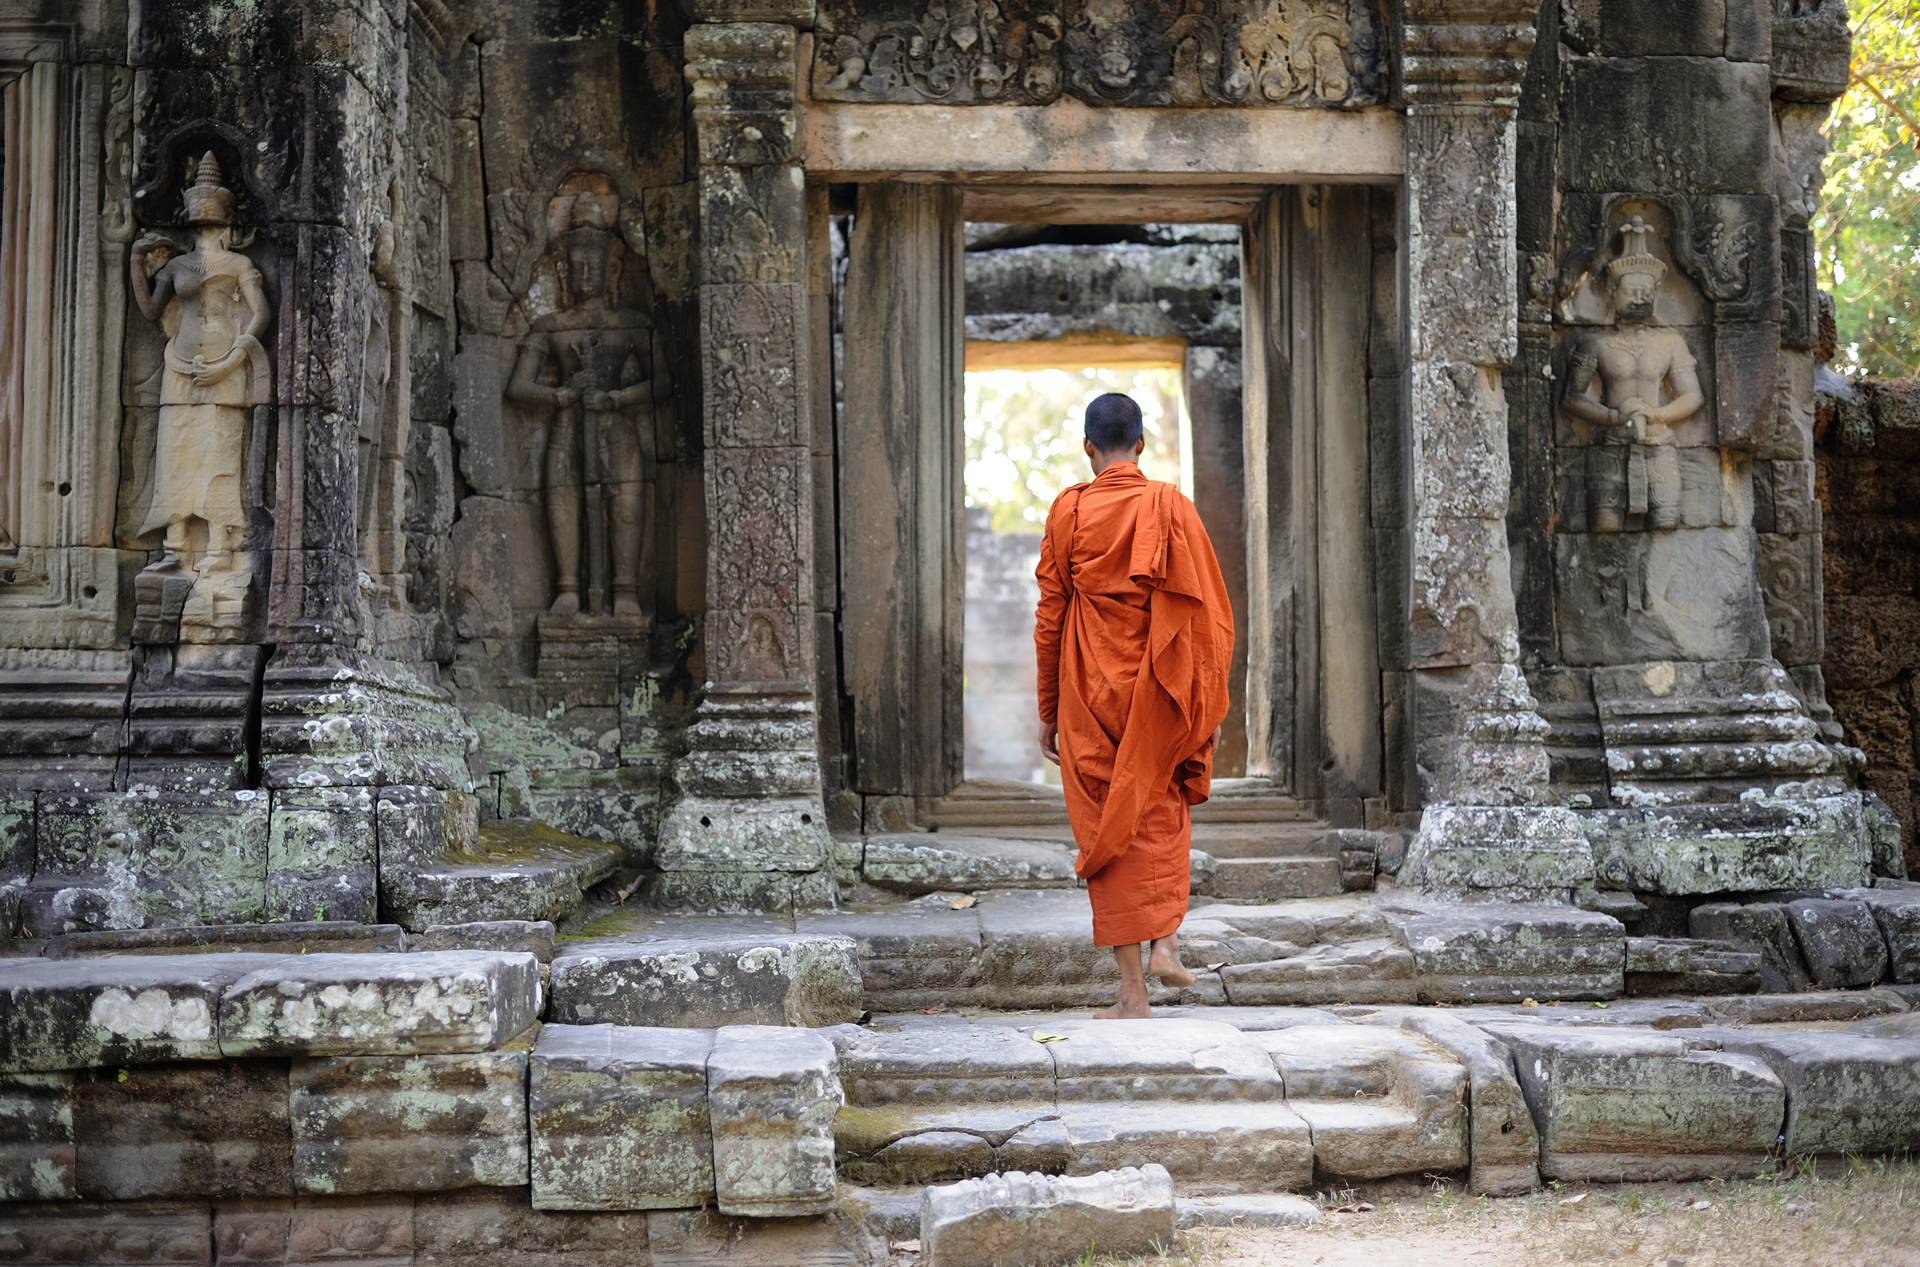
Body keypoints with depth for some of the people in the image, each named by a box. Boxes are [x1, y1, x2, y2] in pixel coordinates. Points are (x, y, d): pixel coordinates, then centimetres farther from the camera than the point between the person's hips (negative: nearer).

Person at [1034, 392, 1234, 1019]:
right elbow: (1207, 611, -3)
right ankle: (1165, 942, 11)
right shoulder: (1172, 509, -2)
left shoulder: (1068, 512, -4)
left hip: (1091, 697, -1)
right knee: (1164, 810, 25)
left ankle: (1132, 992, 3)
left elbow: (1049, 619, -1)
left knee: (1107, 834, 5)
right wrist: (1211, 704, 5)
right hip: (1160, 699, 1)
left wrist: (1048, 710, 7)